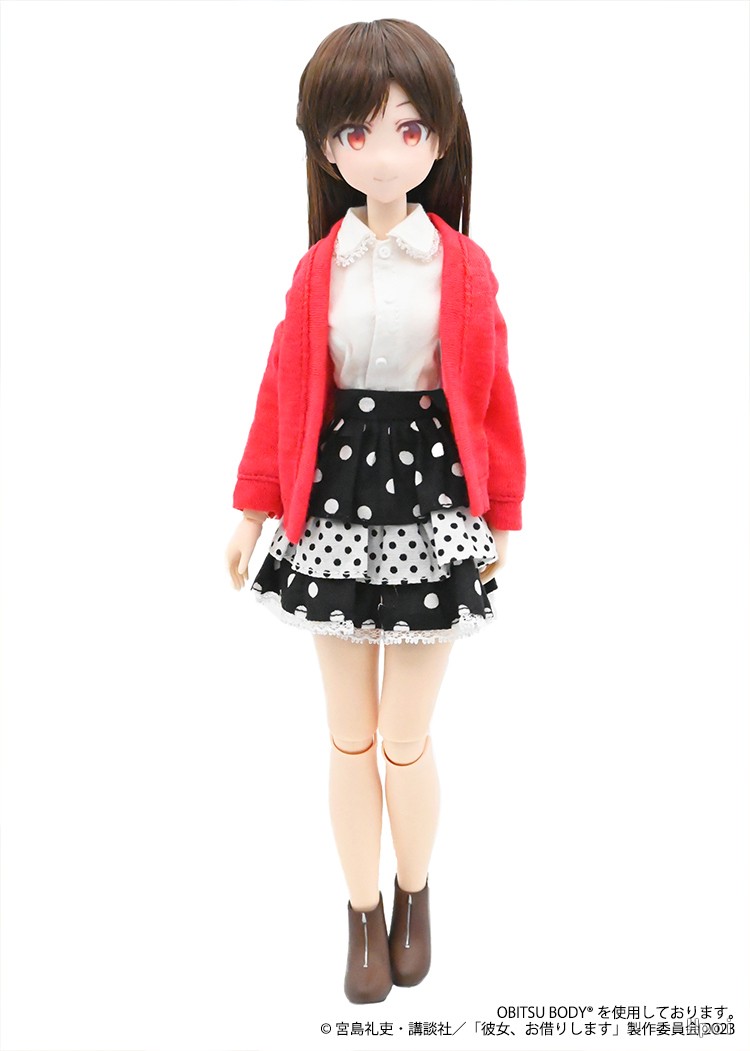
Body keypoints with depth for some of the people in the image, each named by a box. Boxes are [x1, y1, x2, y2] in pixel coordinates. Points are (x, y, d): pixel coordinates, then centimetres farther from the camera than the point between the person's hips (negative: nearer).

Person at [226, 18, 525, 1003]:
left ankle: (415, 896, 37)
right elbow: (285, 393, 2)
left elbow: (491, 394, 0)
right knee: (350, 739, 12)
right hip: (336, 505, 2)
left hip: (431, 500, -1)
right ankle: (365, 915, 33)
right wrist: (254, 510, 3)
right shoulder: (318, 269, -1)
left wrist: (503, 516, 2)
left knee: (407, 739, 8)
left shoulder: (464, 266, -4)